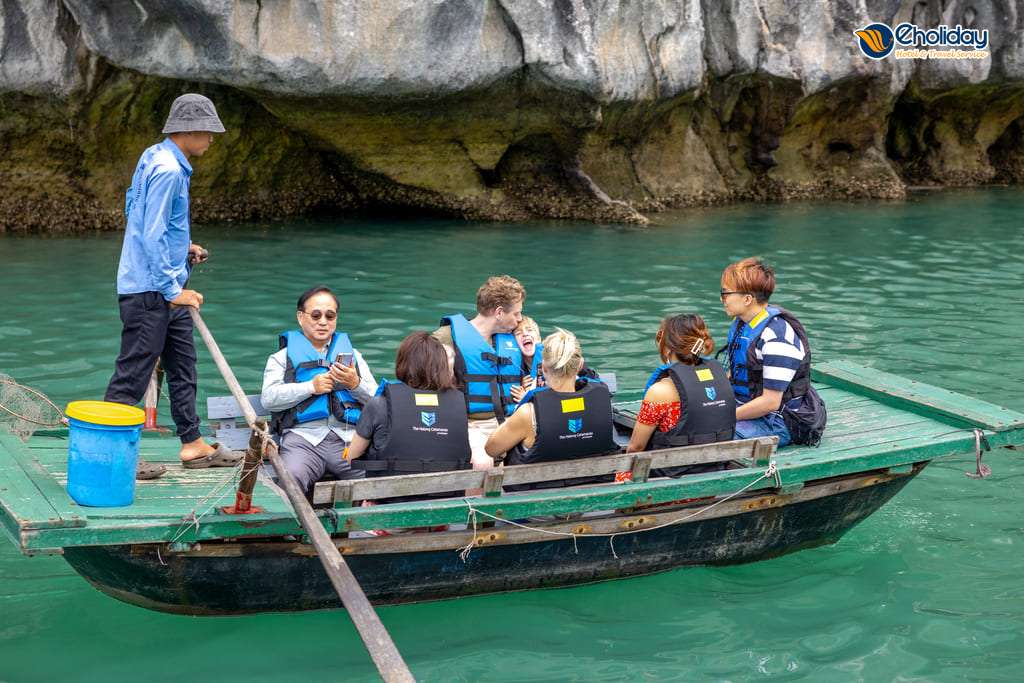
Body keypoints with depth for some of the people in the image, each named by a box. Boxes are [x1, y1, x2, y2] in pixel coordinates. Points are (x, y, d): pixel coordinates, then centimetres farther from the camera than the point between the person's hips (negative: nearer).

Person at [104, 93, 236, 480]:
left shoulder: (155, 158, 12)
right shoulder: (168, 170, -20)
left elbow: (133, 207, 23)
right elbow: (152, 237, -23)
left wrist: (183, 246, 18)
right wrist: (173, 290, -19)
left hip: (165, 288, 11)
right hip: (149, 289, -11)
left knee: (182, 365, 16)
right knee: (133, 373, -4)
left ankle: (193, 445, 24)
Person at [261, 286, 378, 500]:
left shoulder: (351, 353, 30)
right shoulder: (282, 357, 22)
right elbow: (268, 398, 4)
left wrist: (356, 384, -2)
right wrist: (311, 387, -4)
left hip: (350, 436, 2)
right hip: (303, 436, -2)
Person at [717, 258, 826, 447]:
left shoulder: (777, 336, -21)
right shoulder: (741, 323, 8)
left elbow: (770, 402, -22)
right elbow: (732, 375, 19)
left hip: (781, 423, -9)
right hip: (746, 407, 9)